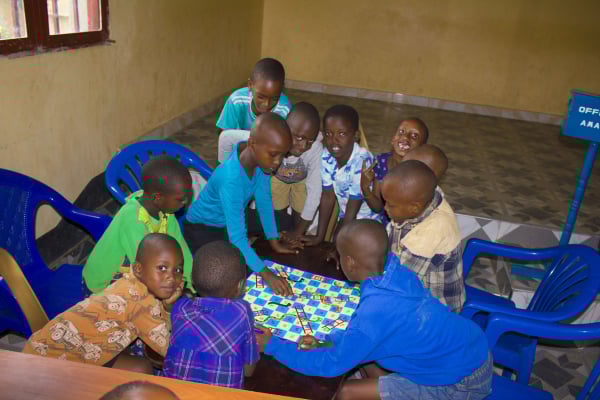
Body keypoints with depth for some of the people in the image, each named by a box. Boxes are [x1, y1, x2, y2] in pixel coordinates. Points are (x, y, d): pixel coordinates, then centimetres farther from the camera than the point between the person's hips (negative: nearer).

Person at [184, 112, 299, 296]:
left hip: (231, 221, 7)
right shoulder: (231, 179, -40)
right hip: (202, 229, -7)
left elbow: (264, 200, -7)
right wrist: (267, 274, -43)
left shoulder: (259, 156, -20)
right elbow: (237, 238, -40)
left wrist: (274, 242, -5)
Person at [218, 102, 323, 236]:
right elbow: (226, 136, -29)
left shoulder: (316, 149, -46)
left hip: (303, 179, 0)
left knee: (299, 217, 7)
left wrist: (299, 231, -23)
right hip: (277, 175, 1)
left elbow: (314, 192, -33)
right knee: (278, 216, 8)